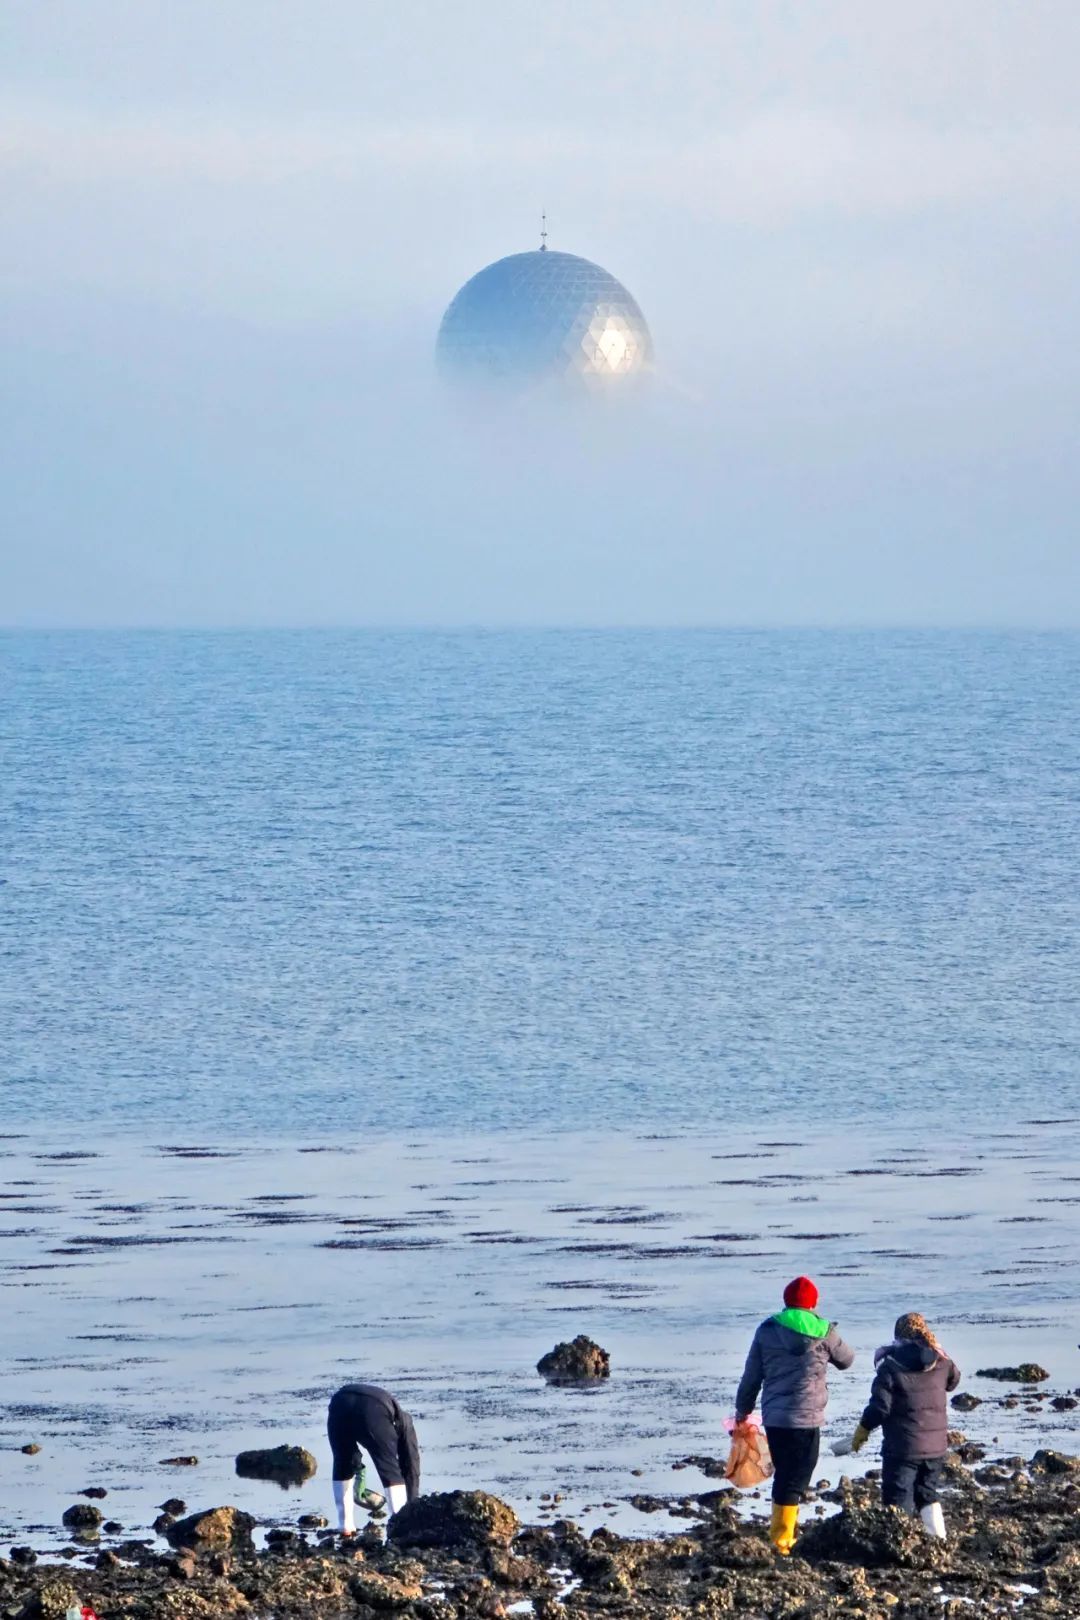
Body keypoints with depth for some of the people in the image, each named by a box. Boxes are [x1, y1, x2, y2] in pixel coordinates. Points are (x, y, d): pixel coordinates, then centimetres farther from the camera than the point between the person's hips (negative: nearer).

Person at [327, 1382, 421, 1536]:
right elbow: (411, 1466, 31)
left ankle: (345, 1526, 22)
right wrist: (412, 1507, 35)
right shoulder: (403, 1420, 34)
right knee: (391, 1471, 9)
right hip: (373, 1411, -4)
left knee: (343, 1466, 24)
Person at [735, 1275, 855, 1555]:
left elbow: (751, 1375, 8)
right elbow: (846, 1359, 12)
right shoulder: (823, 1333, -5)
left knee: (783, 1475, 19)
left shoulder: (767, 1331, 4)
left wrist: (743, 1408, 20)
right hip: (805, 1418, -4)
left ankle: (783, 1530, 25)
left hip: (773, 1417, 4)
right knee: (795, 1479, -1)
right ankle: (782, 1538, -5)